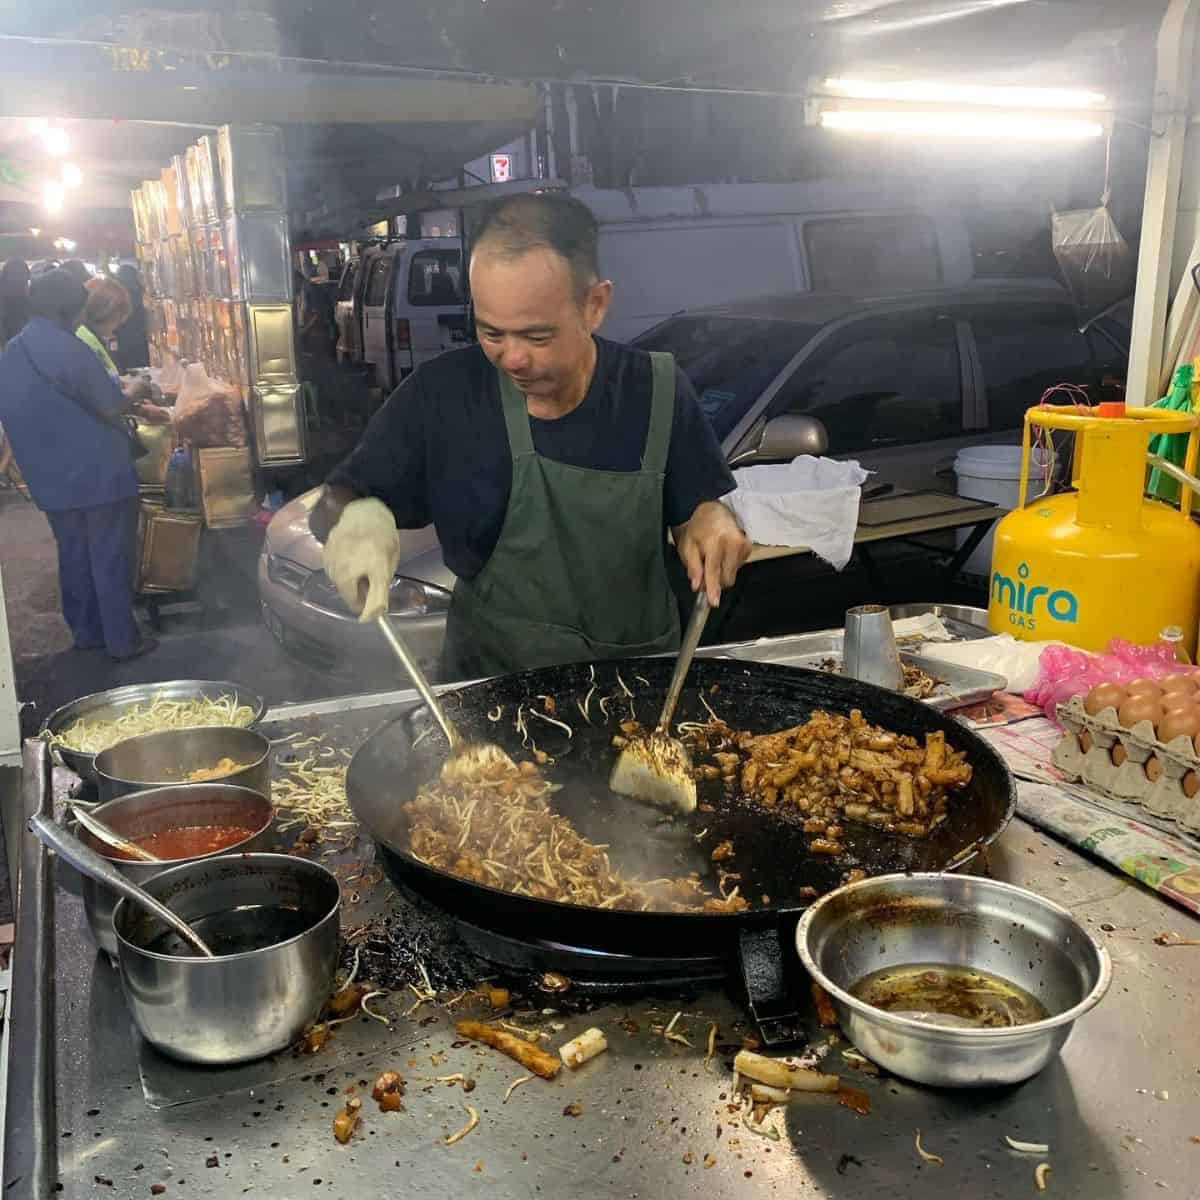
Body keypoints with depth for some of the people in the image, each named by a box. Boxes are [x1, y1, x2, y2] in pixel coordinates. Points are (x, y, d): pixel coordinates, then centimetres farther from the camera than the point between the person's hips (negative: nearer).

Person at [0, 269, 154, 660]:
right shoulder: (66, 348, -18)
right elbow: (112, 408, -16)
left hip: (50, 481, 7)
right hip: (99, 474, -7)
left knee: (73, 556, 18)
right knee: (110, 559, 2)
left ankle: (87, 632, 27)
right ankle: (122, 641, 9)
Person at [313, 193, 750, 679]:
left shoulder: (657, 392, -7)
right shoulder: (441, 393, -10)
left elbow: (692, 509, 6)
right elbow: (334, 503, -2)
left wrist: (708, 519, -16)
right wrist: (354, 520, -24)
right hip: (487, 680, -1)